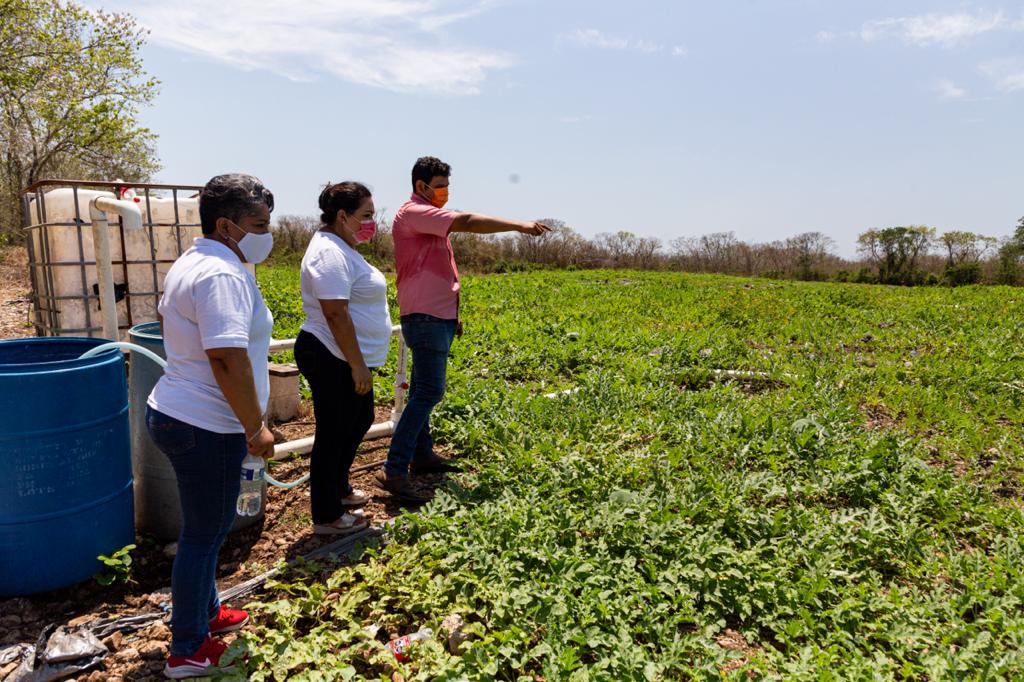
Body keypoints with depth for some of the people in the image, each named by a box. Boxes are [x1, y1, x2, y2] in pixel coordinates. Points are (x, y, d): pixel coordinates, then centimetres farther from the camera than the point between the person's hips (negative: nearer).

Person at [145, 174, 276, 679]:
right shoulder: (223, 276, -23)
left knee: (205, 527, 23)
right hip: (206, 427, -10)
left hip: (174, 411, 10)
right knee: (205, 533, 5)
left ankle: (206, 613, 41)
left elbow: (165, 315, 28)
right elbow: (229, 359, -29)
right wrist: (255, 429, -22)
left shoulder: (190, 263, 12)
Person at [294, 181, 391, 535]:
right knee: (334, 434, 1)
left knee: (360, 421, 22)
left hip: (348, 360, 11)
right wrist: (358, 365, -24)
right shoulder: (330, 253, -20)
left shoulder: (340, 248, 14)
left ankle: (338, 489, 39)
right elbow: (335, 314, -26)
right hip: (334, 361, -11)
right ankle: (327, 517, 16)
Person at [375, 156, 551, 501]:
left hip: (438, 318, 10)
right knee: (429, 392, -14)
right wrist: (518, 225, -26)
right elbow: (466, 222, -24)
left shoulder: (429, 219, 19)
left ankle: (422, 455, 25)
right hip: (424, 318, -10)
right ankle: (394, 471, -13)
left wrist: (452, 314, 23)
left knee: (423, 390, 15)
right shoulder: (413, 213, -13)